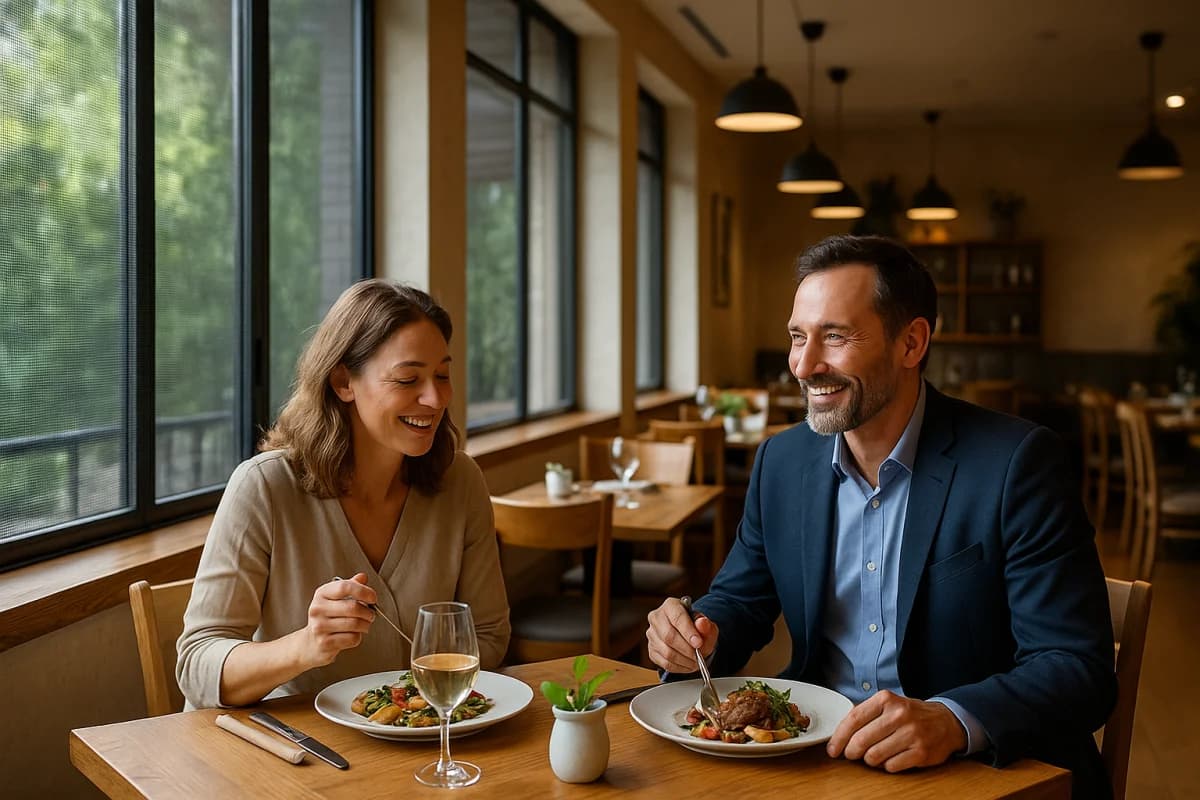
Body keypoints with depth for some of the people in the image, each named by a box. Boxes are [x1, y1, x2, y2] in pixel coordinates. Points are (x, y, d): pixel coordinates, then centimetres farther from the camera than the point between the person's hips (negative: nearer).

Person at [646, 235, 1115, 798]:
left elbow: (1079, 668, -17)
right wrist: (700, 636, -11)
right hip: (815, 752, 4)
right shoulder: (781, 461, 2)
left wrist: (952, 721, -34)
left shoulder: (1017, 462, -14)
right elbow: (740, 601, 12)